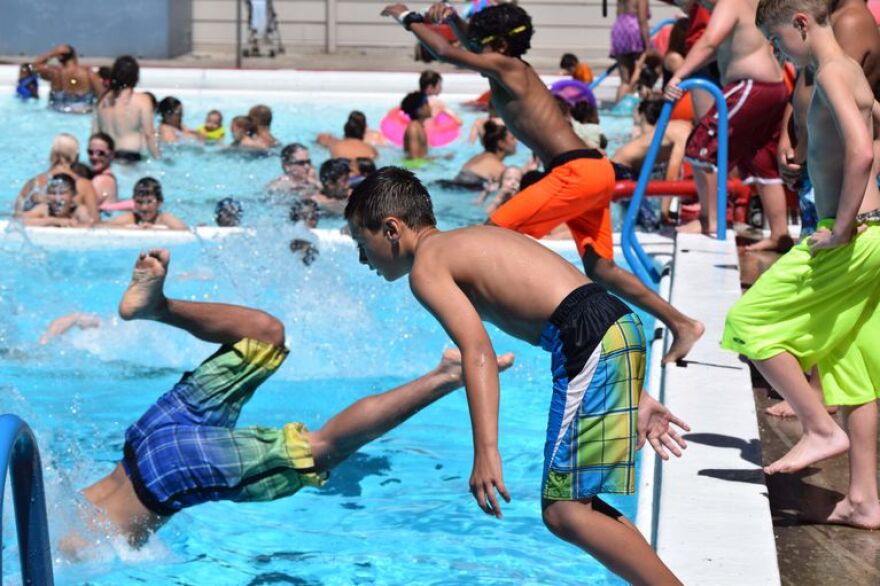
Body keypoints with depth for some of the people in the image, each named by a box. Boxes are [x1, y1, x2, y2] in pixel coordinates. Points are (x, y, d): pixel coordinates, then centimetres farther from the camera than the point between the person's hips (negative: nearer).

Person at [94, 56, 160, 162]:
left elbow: (95, 133, 12)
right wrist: (157, 158, 2)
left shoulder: (103, 100, 9)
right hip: (131, 157, -5)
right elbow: (149, 134, -6)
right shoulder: (142, 100, -4)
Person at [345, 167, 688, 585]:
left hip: (592, 342, -9)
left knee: (564, 512, -8)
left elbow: (478, 351, -15)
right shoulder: (475, 240, 27)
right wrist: (635, 397, 23)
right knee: (571, 502, 15)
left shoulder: (426, 265, 1)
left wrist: (486, 451, -22)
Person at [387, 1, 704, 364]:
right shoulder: (514, 71, 21)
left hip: (577, 171, -10)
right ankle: (682, 325, 14)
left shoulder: (507, 67, -4)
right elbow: (472, 42, 37)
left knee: (496, 231, -10)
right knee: (599, 269, 14)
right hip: (593, 171, 10)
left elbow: (448, 53, -10)